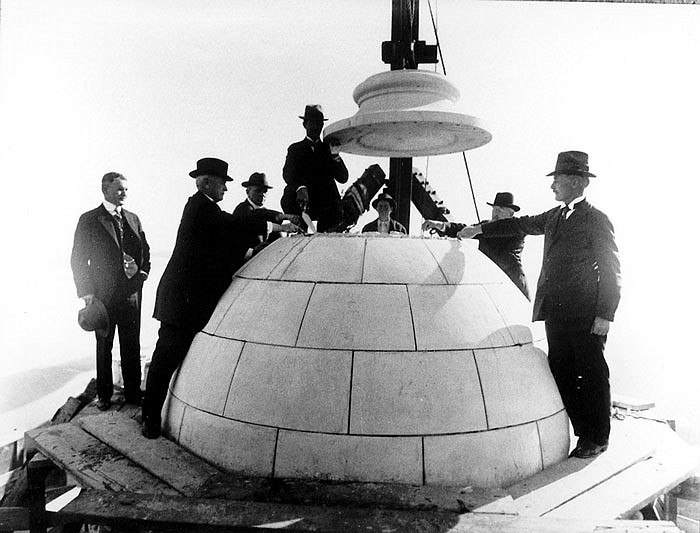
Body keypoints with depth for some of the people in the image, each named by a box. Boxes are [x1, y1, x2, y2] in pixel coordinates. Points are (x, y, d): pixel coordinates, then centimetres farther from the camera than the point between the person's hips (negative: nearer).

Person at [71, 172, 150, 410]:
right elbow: (79, 259, -3)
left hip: (131, 292, 3)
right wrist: (86, 292, -9)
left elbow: (145, 250, 17)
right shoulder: (89, 220, -3)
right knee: (104, 346, 11)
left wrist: (142, 272, 0)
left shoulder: (133, 219, 9)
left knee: (132, 345, 9)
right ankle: (104, 394, 24)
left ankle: (132, 392, 21)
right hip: (103, 294, -3)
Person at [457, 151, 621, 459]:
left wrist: (605, 315, -14)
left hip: (585, 315, -7)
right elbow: (520, 224, 24)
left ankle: (597, 438, 17)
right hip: (556, 312, 7)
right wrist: (480, 229, 21)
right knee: (561, 373, 10)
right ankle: (582, 431, 22)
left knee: (592, 375, 4)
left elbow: (611, 270, -9)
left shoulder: (596, 220, -7)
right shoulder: (554, 216, 13)